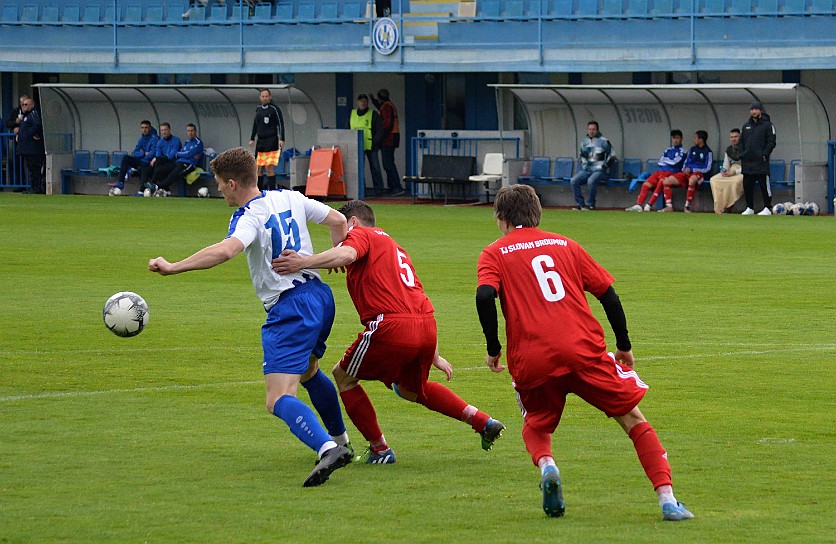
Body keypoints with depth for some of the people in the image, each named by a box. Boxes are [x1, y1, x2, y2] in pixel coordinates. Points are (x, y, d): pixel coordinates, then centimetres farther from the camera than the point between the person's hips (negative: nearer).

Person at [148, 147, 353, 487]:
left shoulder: (249, 217, -15)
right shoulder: (290, 199, 8)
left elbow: (226, 250, -35)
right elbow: (337, 220, 18)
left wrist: (173, 267, -37)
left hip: (289, 309, -9)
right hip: (320, 295, 9)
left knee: (280, 400, -16)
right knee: (309, 372, 35)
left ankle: (327, 448, -38)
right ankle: (340, 440, 48)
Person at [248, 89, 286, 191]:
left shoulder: (274, 109, -5)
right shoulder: (258, 109, 13)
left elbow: (281, 124, -6)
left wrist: (281, 139, -13)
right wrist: (252, 138, 20)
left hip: (271, 141, -7)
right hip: (260, 142, 7)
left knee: (269, 167, -12)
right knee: (257, 167, 6)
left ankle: (272, 189, -11)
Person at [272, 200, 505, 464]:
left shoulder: (361, 234, 7)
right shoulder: (394, 247, 32)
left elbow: (347, 254, -20)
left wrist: (304, 262, -30)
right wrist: (434, 355, 34)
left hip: (392, 328, -8)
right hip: (427, 327, 8)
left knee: (343, 376, 14)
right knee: (411, 389, 32)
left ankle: (380, 449, 13)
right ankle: (483, 421, 26)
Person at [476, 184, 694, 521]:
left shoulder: (495, 253, 12)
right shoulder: (565, 245, 20)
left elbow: (485, 296, -7)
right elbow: (608, 294, 15)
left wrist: (493, 349, 2)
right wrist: (624, 345, 23)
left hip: (531, 360, -1)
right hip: (584, 351, 1)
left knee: (535, 426, 24)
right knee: (633, 419, 8)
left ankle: (546, 465, -10)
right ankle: (667, 499, -6)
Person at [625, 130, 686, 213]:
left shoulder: (682, 151, 2)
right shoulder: (668, 150, 22)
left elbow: (675, 163, -10)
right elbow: (660, 162, 15)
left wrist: (665, 160, 6)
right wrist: (670, 163, 0)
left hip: (670, 174, -6)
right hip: (660, 171, 6)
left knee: (661, 183, -34)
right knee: (646, 185, -14)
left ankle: (649, 205, -37)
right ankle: (638, 205, -24)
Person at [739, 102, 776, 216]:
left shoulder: (767, 125, 1)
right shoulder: (746, 126, 18)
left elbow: (771, 142, -4)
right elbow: (741, 142, 21)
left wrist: (765, 154, -13)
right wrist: (741, 156, 8)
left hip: (761, 162, -6)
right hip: (747, 162, 6)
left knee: (764, 185, -5)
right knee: (747, 185, 5)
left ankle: (767, 208, -2)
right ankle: (749, 208, 13)